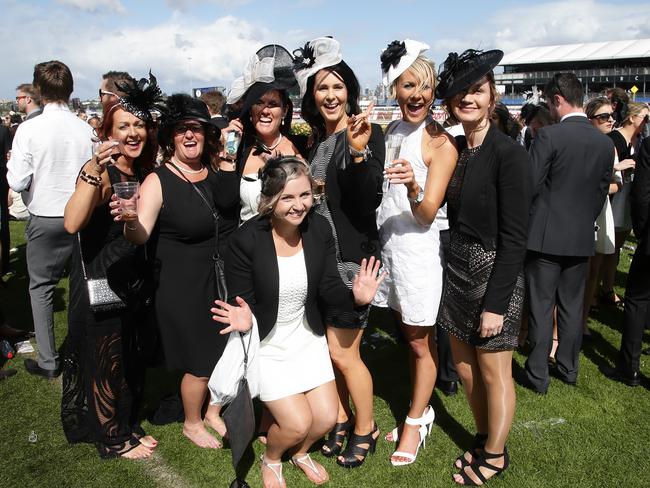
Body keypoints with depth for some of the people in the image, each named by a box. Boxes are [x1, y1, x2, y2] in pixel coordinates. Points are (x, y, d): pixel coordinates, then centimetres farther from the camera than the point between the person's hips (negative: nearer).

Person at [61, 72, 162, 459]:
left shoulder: (147, 172, 3)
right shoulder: (101, 172, -19)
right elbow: (72, 223, -34)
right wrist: (94, 172, -43)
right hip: (101, 283, -7)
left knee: (134, 355, 19)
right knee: (106, 358, 9)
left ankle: (127, 425, 40)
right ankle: (111, 439, 29)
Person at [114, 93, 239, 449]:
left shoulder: (217, 170, 0)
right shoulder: (158, 182, -14)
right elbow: (139, 237, -22)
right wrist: (131, 221, -46)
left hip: (224, 280, 5)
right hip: (184, 288, -5)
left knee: (227, 353, 17)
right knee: (201, 362, 8)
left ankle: (213, 411, 43)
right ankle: (192, 423, 36)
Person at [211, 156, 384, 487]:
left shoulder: (320, 228, -13)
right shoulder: (246, 239, -24)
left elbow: (328, 287, -6)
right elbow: (242, 301, -15)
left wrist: (357, 297, -26)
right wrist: (244, 319, -38)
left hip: (307, 336, 4)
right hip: (265, 344, -4)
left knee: (326, 418, 5)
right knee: (297, 423, -8)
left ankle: (300, 452, 42)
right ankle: (271, 460, 30)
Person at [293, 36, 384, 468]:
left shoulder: (369, 133, -10)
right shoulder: (314, 141, 11)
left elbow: (369, 203, -20)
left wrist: (359, 152, -31)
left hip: (350, 257, -7)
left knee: (343, 352, 1)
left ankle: (365, 429, 25)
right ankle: (341, 417, 35)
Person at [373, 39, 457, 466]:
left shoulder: (441, 143, -12)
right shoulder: (389, 132, 7)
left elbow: (426, 215, -18)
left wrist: (413, 187, -37)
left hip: (419, 249, -6)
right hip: (388, 243, 6)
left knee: (421, 342, 8)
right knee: (409, 336, 17)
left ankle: (416, 420, 25)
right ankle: (421, 410, 33)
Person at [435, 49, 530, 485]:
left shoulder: (509, 154, -17)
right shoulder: (455, 148, 4)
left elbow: (514, 239, -18)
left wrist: (496, 304, -18)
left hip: (494, 274, -7)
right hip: (458, 269, 7)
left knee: (494, 373, 10)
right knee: (465, 366, 20)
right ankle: (484, 439, 42)